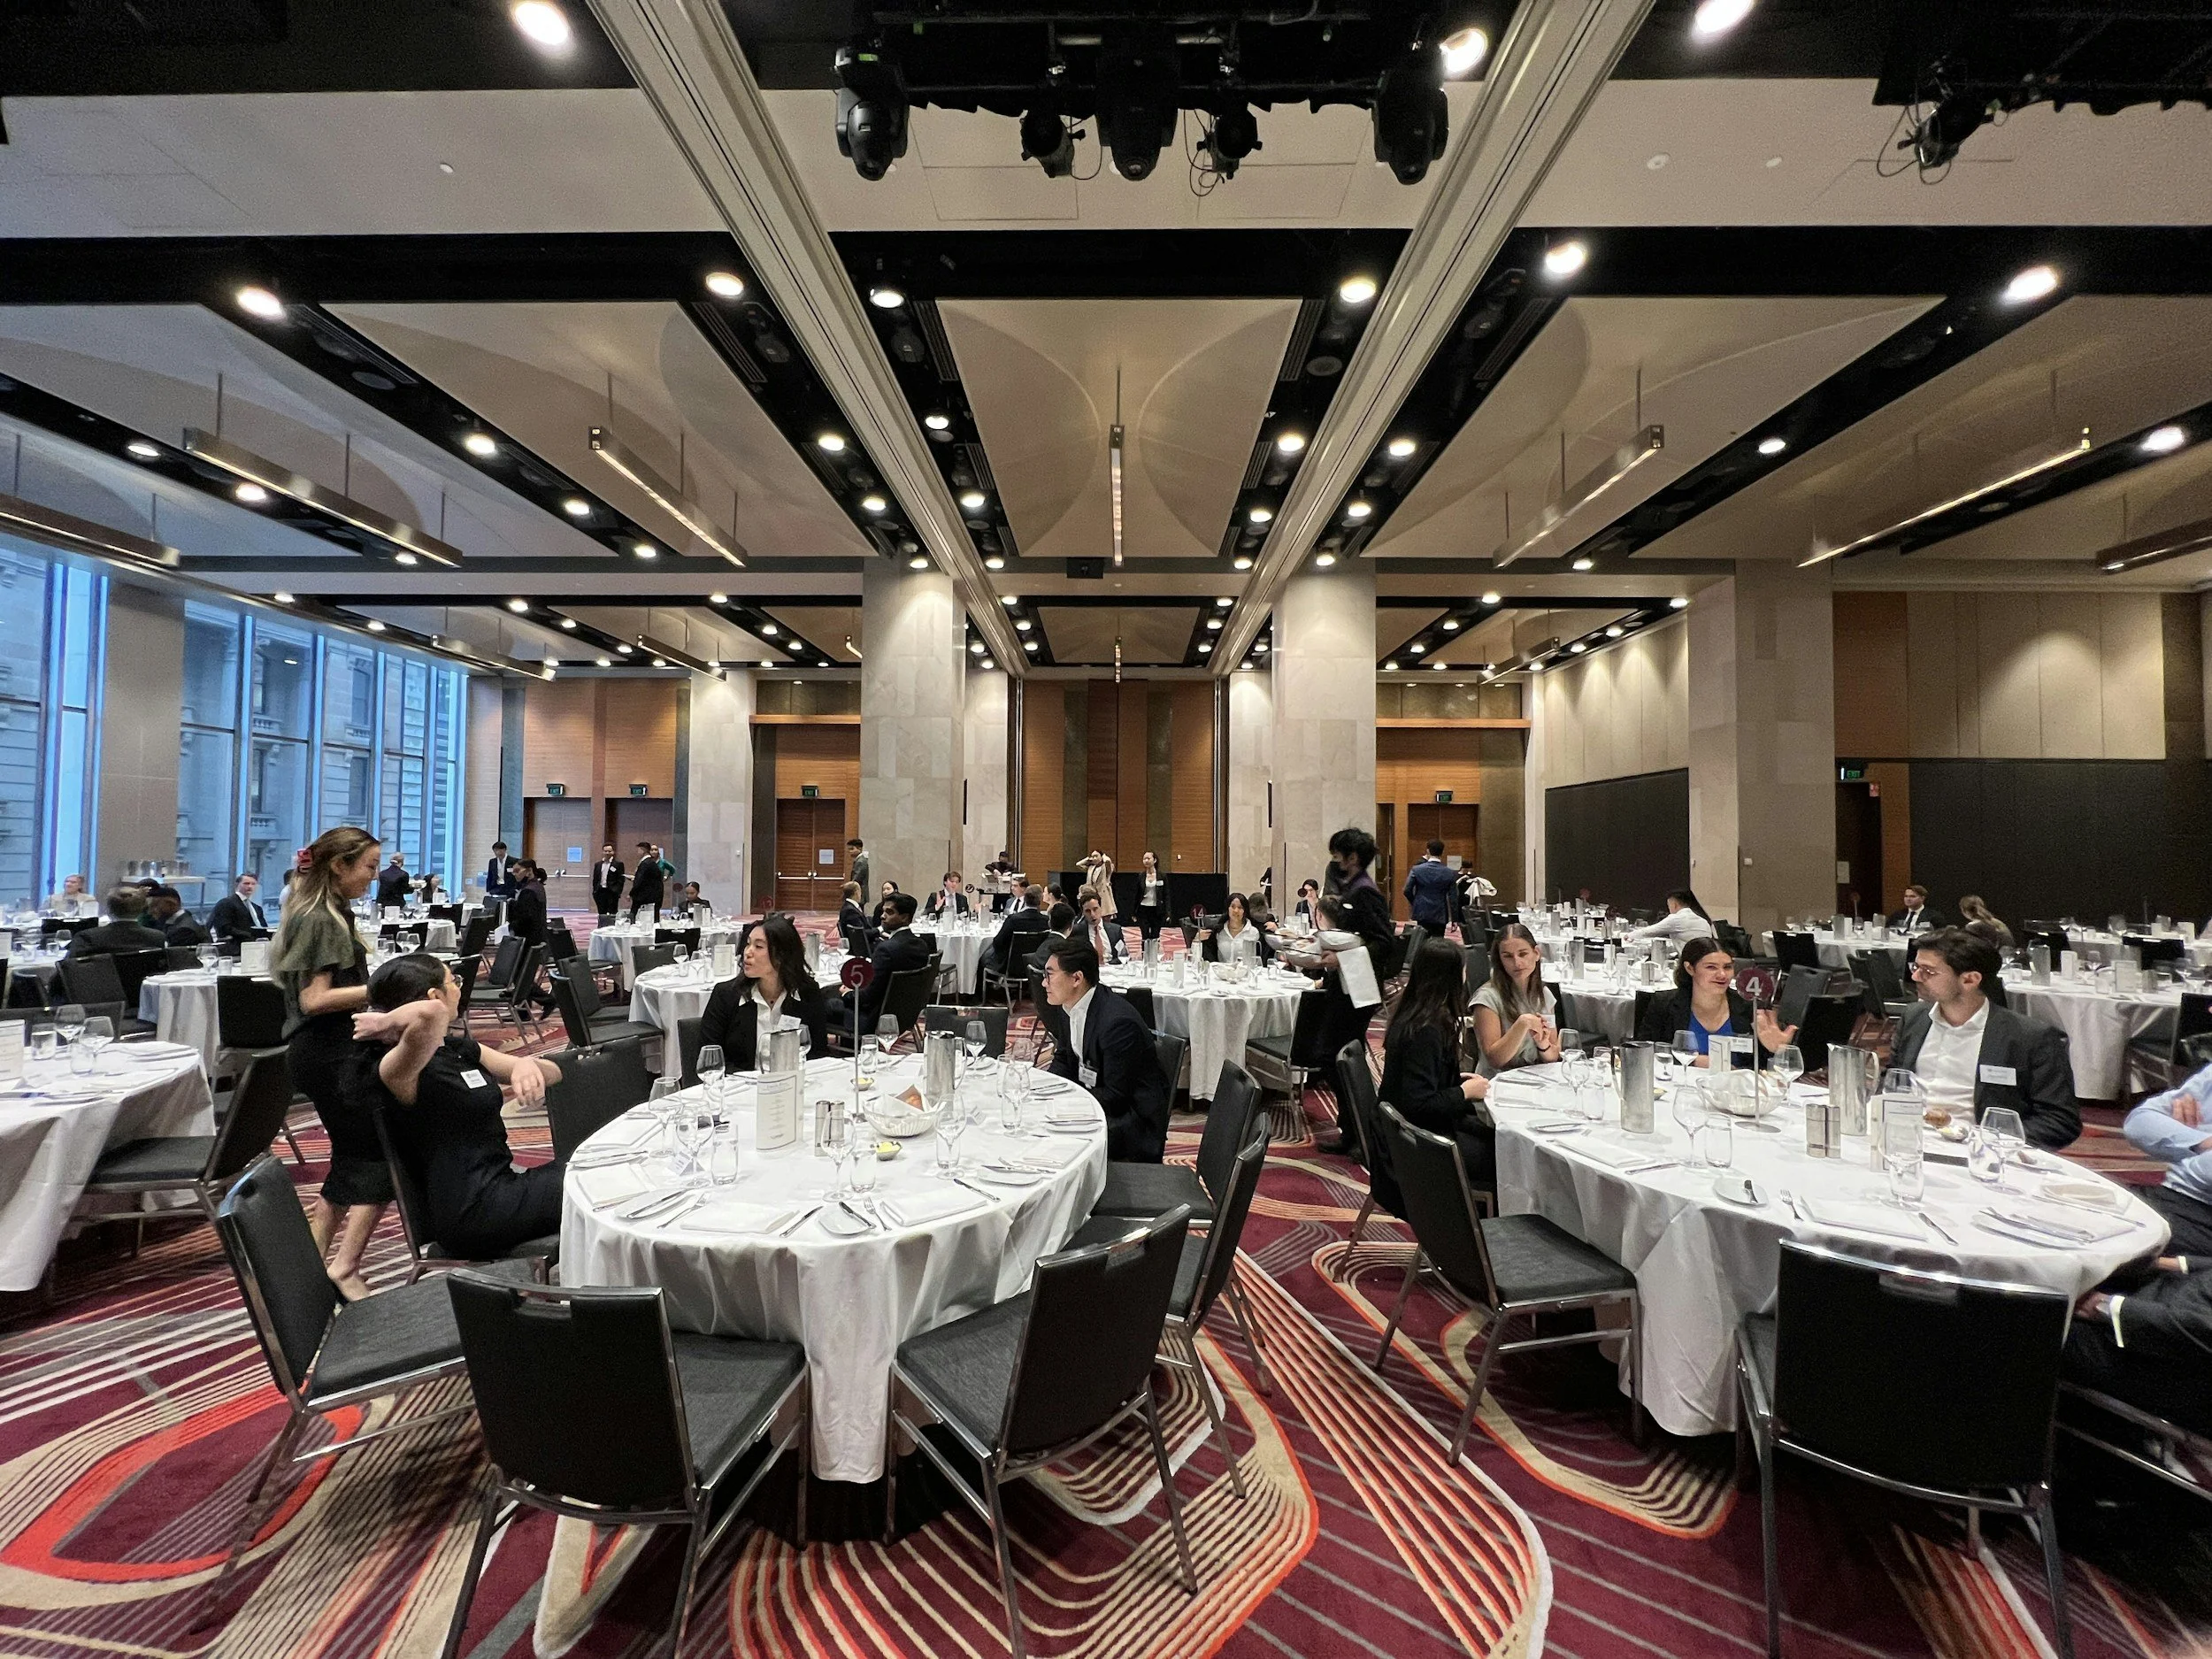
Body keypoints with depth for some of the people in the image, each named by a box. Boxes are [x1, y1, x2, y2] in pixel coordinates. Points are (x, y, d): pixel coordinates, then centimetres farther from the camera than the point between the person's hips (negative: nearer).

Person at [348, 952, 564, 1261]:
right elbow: (431, 1014, -41)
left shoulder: (459, 1048, 10)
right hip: (473, 1212, -8)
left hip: (504, 1182, 8)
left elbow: (553, 1073, 10)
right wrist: (384, 1023, -22)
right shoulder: (395, 1070, -15)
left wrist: (527, 1065, -11)